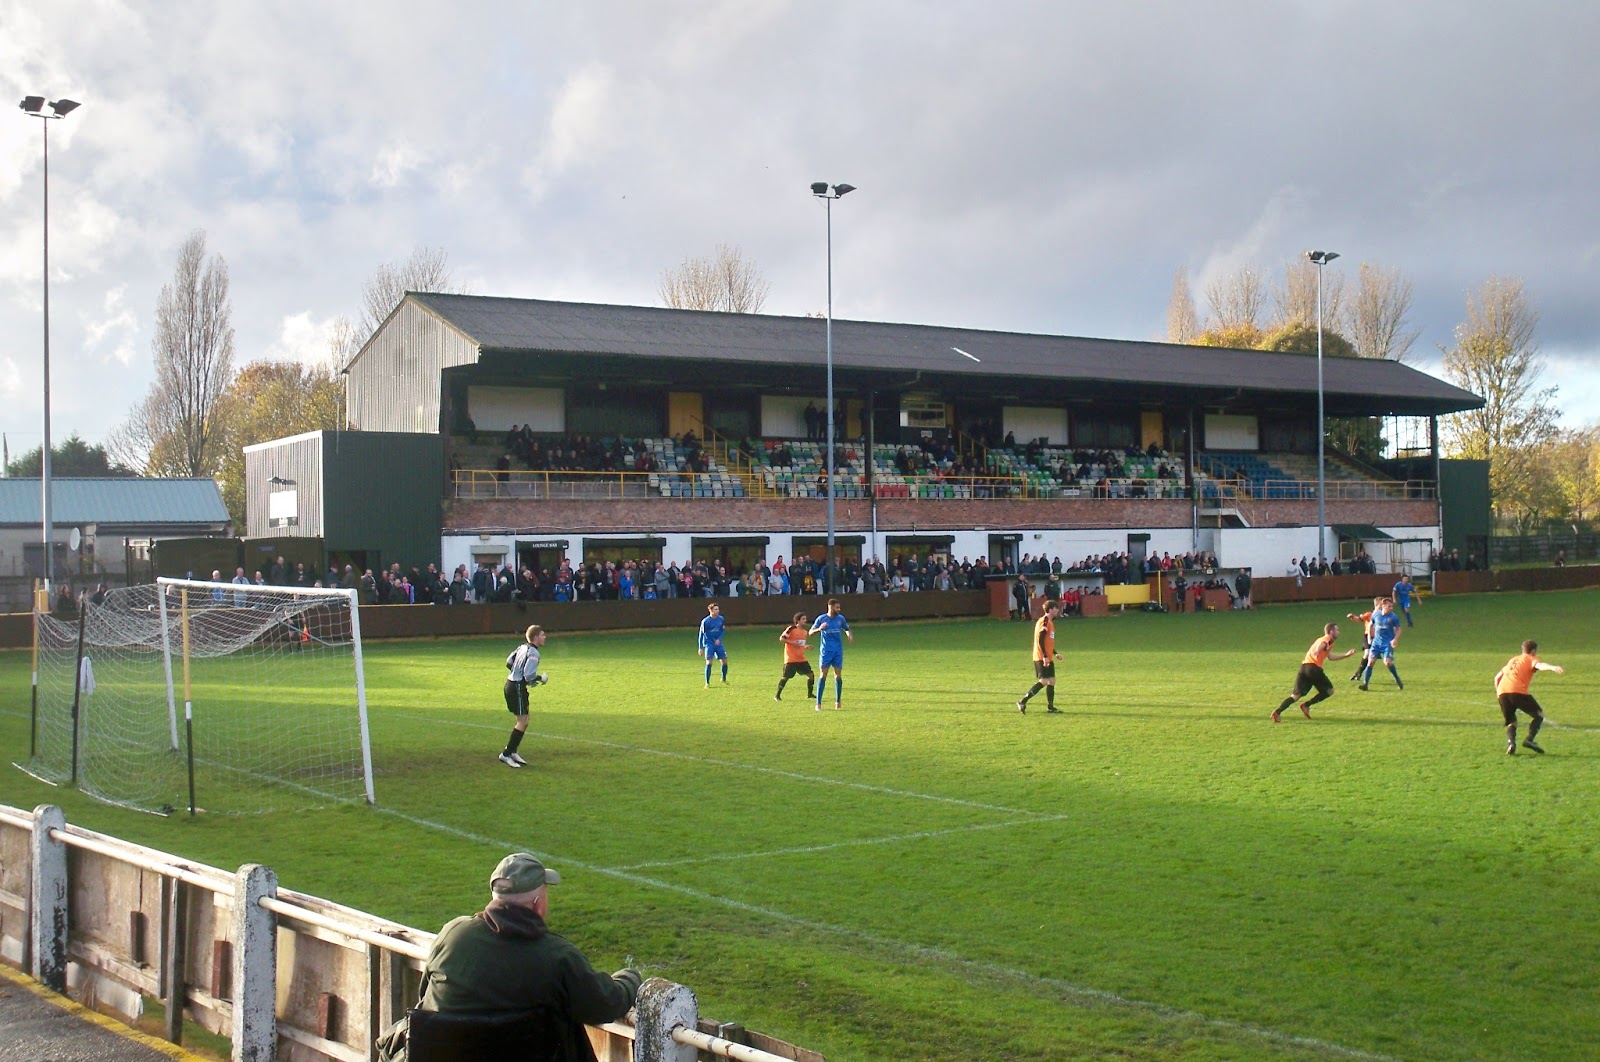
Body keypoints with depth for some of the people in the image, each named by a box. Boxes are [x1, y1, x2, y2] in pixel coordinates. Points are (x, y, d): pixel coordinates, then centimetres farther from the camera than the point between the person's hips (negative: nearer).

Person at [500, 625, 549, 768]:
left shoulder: (522, 647, 11)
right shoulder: (533, 653, -17)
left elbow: (509, 662, 19)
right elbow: (529, 675, -23)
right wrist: (540, 678, -5)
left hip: (511, 683, 10)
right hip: (518, 688, -10)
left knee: (524, 720, 15)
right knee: (523, 721, -7)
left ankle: (512, 752, 20)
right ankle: (506, 754, -5)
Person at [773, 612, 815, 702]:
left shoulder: (804, 632, 13)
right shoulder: (791, 629, -11)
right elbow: (781, 638, -11)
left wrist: (806, 647, 5)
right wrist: (792, 642, -20)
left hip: (801, 659, 7)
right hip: (791, 659, -7)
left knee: (811, 674, 1)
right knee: (786, 677, -6)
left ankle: (810, 694, 15)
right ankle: (777, 695, 7)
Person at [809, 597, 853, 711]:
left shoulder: (840, 618, 5)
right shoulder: (821, 619, -3)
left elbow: (847, 629, 20)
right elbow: (811, 632, -2)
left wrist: (849, 635, -4)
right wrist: (819, 629, -23)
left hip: (838, 651, 3)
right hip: (826, 651, -3)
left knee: (838, 675, 1)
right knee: (823, 675, -6)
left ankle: (838, 701, 13)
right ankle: (818, 703, -3)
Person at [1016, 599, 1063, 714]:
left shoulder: (1050, 622, 17)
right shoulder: (1044, 621, -14)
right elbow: (1040, 640, -20)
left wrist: (1055, 653, 25)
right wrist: (1045, 656, -24)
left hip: (1047, 657, 10)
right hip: (1042, 657, -10)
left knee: (1051, 680, 9)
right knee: (1044, 681, -15)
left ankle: (1050, 707, 13)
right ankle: (1022, 702, -12)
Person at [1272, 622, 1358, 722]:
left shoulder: (1321, 639, 31)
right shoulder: (1329, 640, 4)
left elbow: (1330, 657, 42)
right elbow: (1321, 644, -21)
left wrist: (1346, 655, 45)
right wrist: (1317, 651, -42)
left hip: (1304, 666, 8)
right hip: (1314, 668, -8)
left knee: (1296, 695, 2)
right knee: (1329, 691, 9)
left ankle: (1277, 711, -17)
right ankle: (1306, 705, 1)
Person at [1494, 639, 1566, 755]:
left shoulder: (1513, 660, 32)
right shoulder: (1530, 659, 13)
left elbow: (1497, 677, 33)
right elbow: (1539, 665, -12)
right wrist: (1552, 667, -29)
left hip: (1502, 692, 6)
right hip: (1518, 691, -6)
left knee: (1511, 722, 19)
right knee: (1539, 714, 10)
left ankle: (1510, 742, -10)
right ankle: (1529, 740, -9)